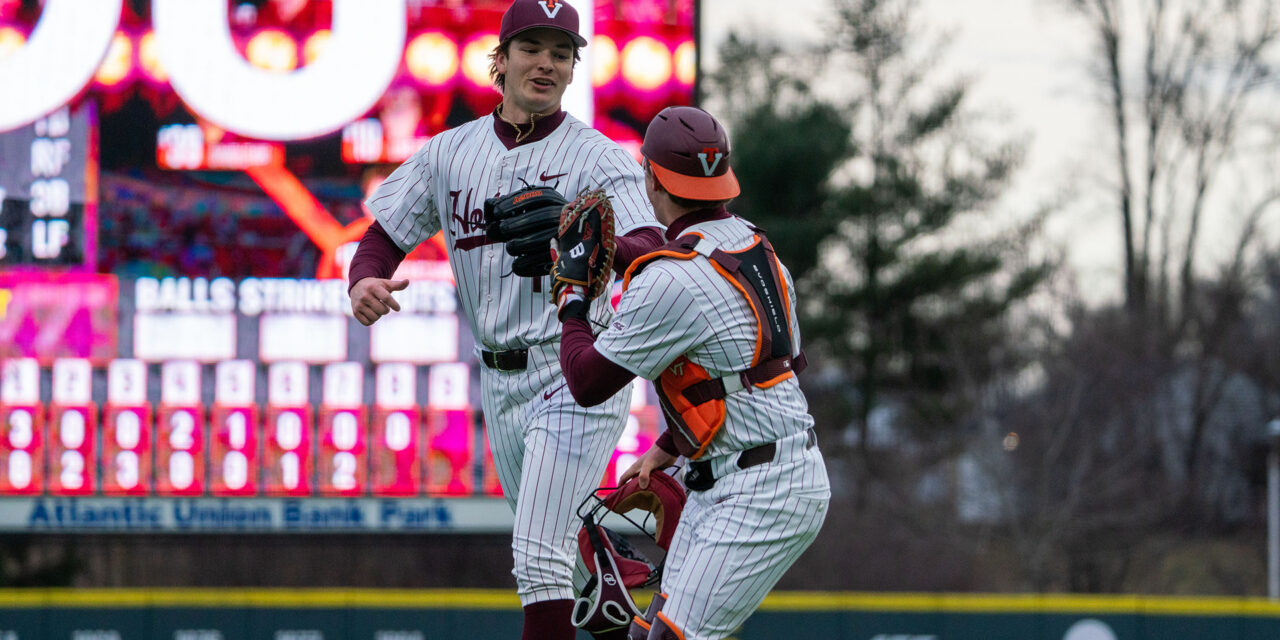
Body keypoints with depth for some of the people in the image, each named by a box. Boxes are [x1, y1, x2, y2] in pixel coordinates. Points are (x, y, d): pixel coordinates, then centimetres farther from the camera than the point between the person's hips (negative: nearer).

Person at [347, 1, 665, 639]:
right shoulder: (450, 151, 6)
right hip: (498, 378, 7)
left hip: (575, 374, -7)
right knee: (544, 545, 18)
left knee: (540, 552, -15)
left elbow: (650, 253, -25)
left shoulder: (598, 157, -11)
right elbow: (384, 235, 8)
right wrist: (364, 281, -16)